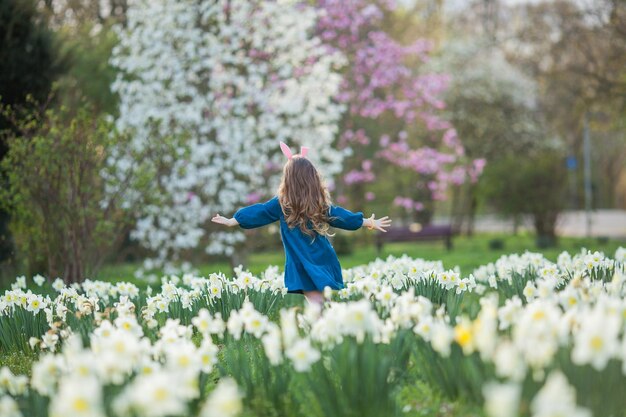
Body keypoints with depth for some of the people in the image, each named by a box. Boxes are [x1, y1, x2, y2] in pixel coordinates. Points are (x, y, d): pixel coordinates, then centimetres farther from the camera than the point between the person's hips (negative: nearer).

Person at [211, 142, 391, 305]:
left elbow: (259, 212, 5)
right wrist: (369, 223, 26)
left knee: (316, 304, -11)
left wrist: (231, 221, 16)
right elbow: (340, 215, 14)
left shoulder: (283, 204, -2)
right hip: (325, 262, 4)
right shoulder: (321, 202, 7)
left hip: (305, 265, -4)